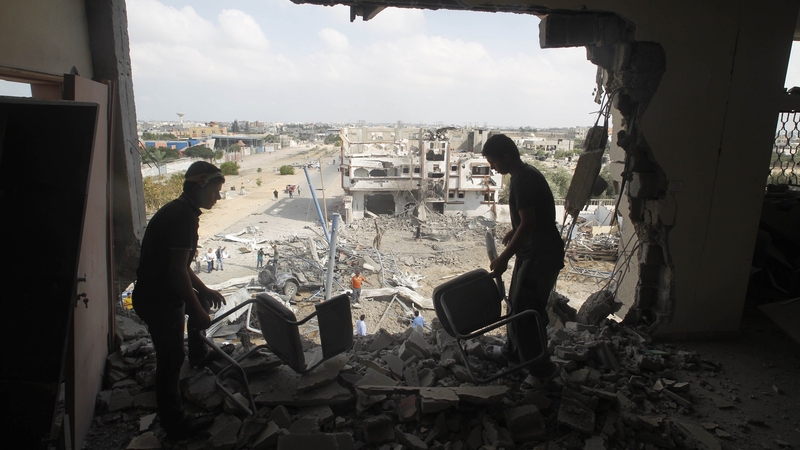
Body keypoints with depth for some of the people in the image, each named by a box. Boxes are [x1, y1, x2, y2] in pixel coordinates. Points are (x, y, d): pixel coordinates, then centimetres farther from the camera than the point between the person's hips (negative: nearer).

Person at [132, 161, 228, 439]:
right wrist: (196, 310, -19)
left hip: (158, 292, 10)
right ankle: (175, 425, 15)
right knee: (171, 361, 0)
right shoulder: (184, 217, -22)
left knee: (200, 300, 31)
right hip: (158, 301, -10)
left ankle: (199, 354, 51)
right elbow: (177, 270, -26)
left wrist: (204, 291, 17)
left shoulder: (179, 211, 10)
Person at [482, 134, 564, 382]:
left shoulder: (523, 179, -21)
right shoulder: (524, 174, 11)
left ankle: (541, 368, 6)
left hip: (542, 254, -11)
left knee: (526, 309, -7)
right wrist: (513, 232, 19)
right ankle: (514, 350, 36)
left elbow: (528, 224, -26)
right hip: (531, 251, 11)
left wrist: (504, 257, -24)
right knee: (517, 301, 19)